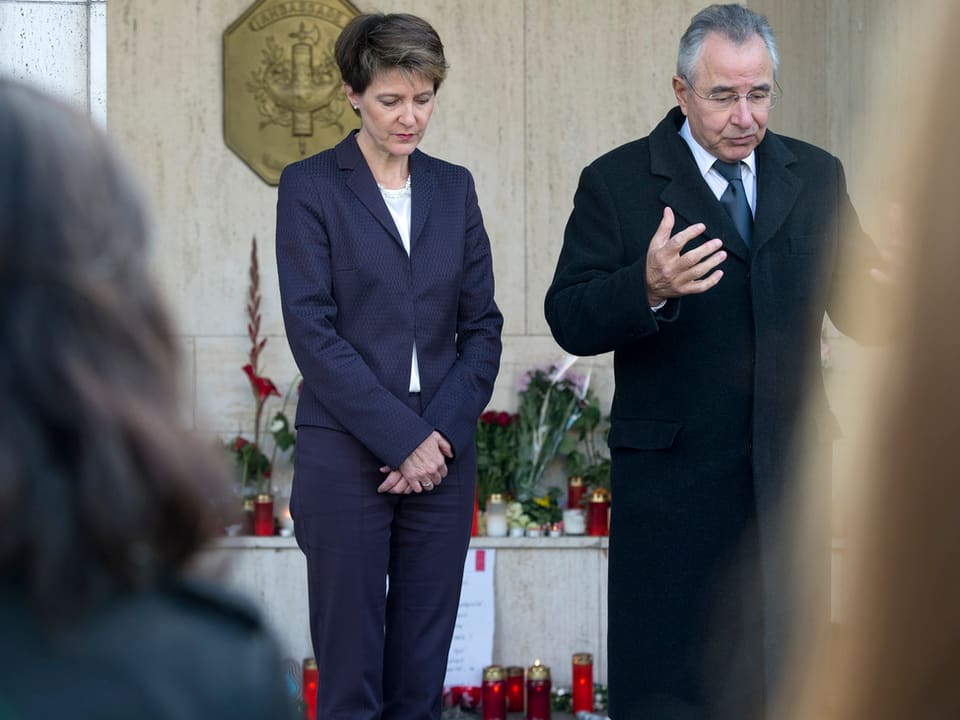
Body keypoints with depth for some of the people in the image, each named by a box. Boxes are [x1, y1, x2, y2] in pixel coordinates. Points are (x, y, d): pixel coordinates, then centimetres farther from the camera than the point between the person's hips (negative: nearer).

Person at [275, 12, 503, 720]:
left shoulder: (453, 187, 12)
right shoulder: (310, 186, -1)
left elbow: (481, 324, 9)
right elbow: (313, 330, -9)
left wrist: (443, 434, -6)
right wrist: (402, 439, -13)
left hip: (441, 454, 4)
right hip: (345, 456, -4)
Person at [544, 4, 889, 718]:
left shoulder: (817, 176, 9)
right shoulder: (617, 183, -2)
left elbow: (860, 316, 6)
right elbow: (570, 321, -9)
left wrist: (888, 291, -18)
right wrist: (648, 287, -28)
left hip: (790, 475, 3)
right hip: (672, 475, -3)